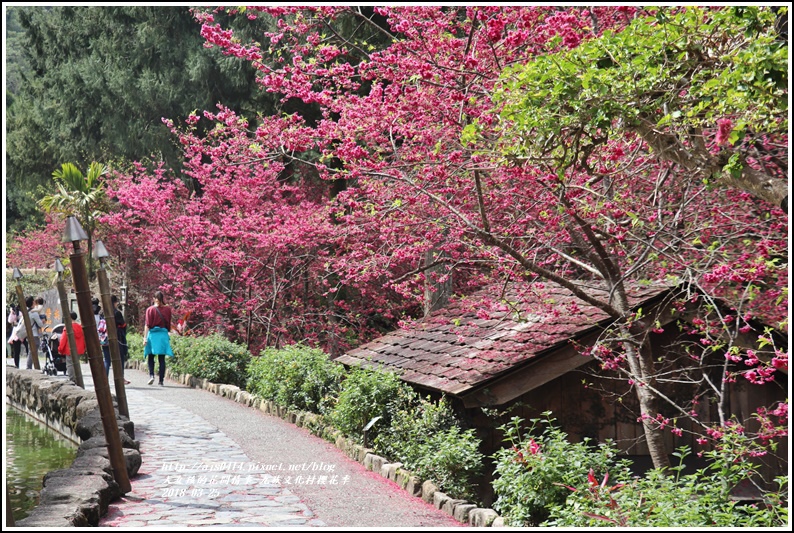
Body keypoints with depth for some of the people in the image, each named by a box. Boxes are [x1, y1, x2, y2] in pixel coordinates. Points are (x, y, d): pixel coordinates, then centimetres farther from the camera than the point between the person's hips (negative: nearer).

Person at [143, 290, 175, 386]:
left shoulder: (150, 309, -4)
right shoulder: (167, 309, 2)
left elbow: (147, 325, -7)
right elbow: (169, 324, 8)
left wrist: (145, 337, -7)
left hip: (152, 334, -1)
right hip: (164, 334, 1)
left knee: (151, 357, 10)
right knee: (162, 359, 4)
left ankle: (151, 375, -10)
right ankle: (161, 380, 1)